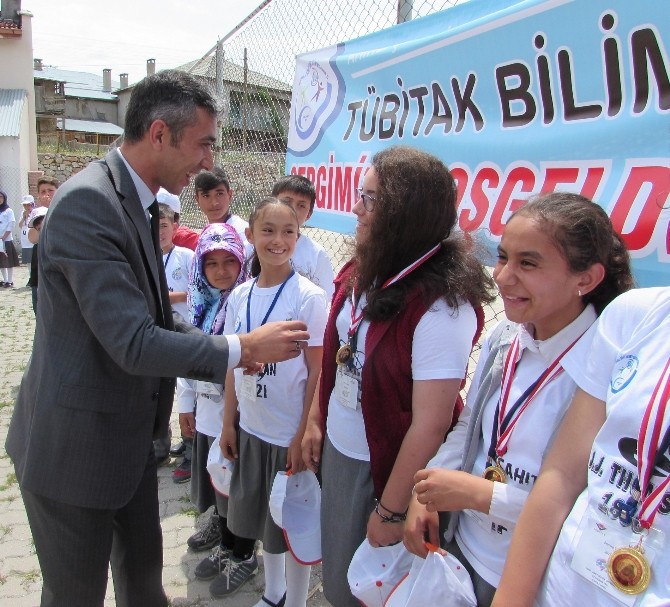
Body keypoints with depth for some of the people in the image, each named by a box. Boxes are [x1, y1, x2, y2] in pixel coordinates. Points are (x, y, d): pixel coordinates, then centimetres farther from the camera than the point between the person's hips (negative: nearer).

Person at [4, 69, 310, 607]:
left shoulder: (138, 203, 5)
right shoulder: (88, 203, -24)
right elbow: (133, 344, -28)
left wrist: (225, 348, 1)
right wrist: (242, 349, -18)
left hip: (130, 435, 8)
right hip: (75, 445, -8)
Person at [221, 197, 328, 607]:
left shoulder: (309, 297, -14)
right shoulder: (240, 296, 1)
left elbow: (318, 371, -13)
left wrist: (304, 435, -14)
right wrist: (229, 422, 8)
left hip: (291, 433, -5)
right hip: (251, 428, 5)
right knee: (262, 517, 20)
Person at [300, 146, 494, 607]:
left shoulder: (442, 305, -26)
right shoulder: (361, 272, -3)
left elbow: (430, 424, -24)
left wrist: (391, 511, -16)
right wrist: (316, 421, 11)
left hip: (385, 468, -6)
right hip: (336, 451, 7)